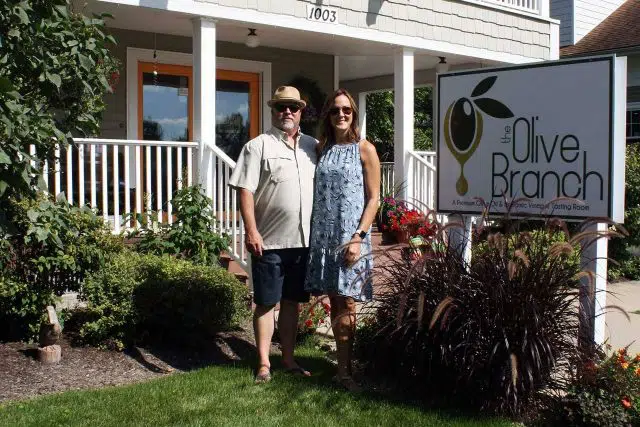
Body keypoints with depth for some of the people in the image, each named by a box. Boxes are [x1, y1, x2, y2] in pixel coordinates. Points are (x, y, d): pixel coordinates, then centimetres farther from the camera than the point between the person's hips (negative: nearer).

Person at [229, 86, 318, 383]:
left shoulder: (313, 146, 11)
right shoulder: (258, 146, -3)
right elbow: (245, 191, -9)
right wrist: (251, 232, -16)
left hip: (304, 240, 4)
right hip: (269, 242, -4)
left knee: (292, 302, 14)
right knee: (266, 302, 4)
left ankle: (288, 359, 25)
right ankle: (263, 363, 14)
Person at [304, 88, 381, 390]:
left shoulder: (364, 149, 0)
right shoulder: (322, 149, 12)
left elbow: (373, 198, -4)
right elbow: (316, 194, 15)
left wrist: (358, 237, -13)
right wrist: (312, 233, 6)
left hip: (350, 237, -4)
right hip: (323, 235, 4)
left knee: (346, 303, -4)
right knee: (335, 302, 8)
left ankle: (343, 370, 4)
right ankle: (344, 365, 16)